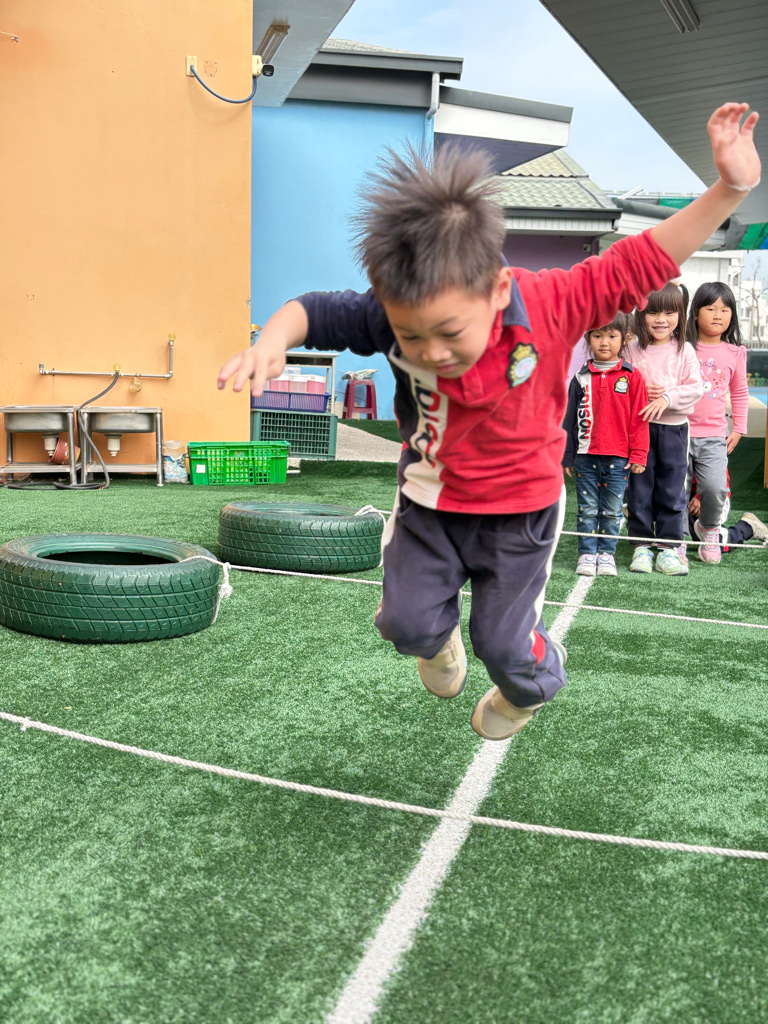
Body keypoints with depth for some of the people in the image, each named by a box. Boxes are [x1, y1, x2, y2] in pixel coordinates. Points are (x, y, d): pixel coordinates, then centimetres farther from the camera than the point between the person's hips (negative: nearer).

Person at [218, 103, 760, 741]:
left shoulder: (552, 306, -26)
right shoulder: (392, 319, -22)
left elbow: (646, 260, -20)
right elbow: (318, 312, -13)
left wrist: (730, 189, -26)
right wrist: (272, 341, -35)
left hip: (519, 509, -2)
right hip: (430, 503, 2)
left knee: (502, 641, 7)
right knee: (407, 622, 6)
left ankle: (536, 682, 47)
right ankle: (439, 638, 47)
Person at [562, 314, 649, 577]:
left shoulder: (632, 377, 0)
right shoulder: (581, 378, 4)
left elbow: (639, 419, 1)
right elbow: (569, 419, 8)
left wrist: (638, 455, -3)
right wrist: (567, 456, 6)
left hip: (618, 458, -1)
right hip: (586, 457, 1)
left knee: (612, 510, 7)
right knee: (587, 509, 6)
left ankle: (606, 553, 18)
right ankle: (587, 553, 15)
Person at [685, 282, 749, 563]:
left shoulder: (734, 353, 7)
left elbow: (740, 392, 17)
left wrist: (739, 428, 15)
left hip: (713, 436, 1)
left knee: (715, 487, -12)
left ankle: (710, 530, 17)